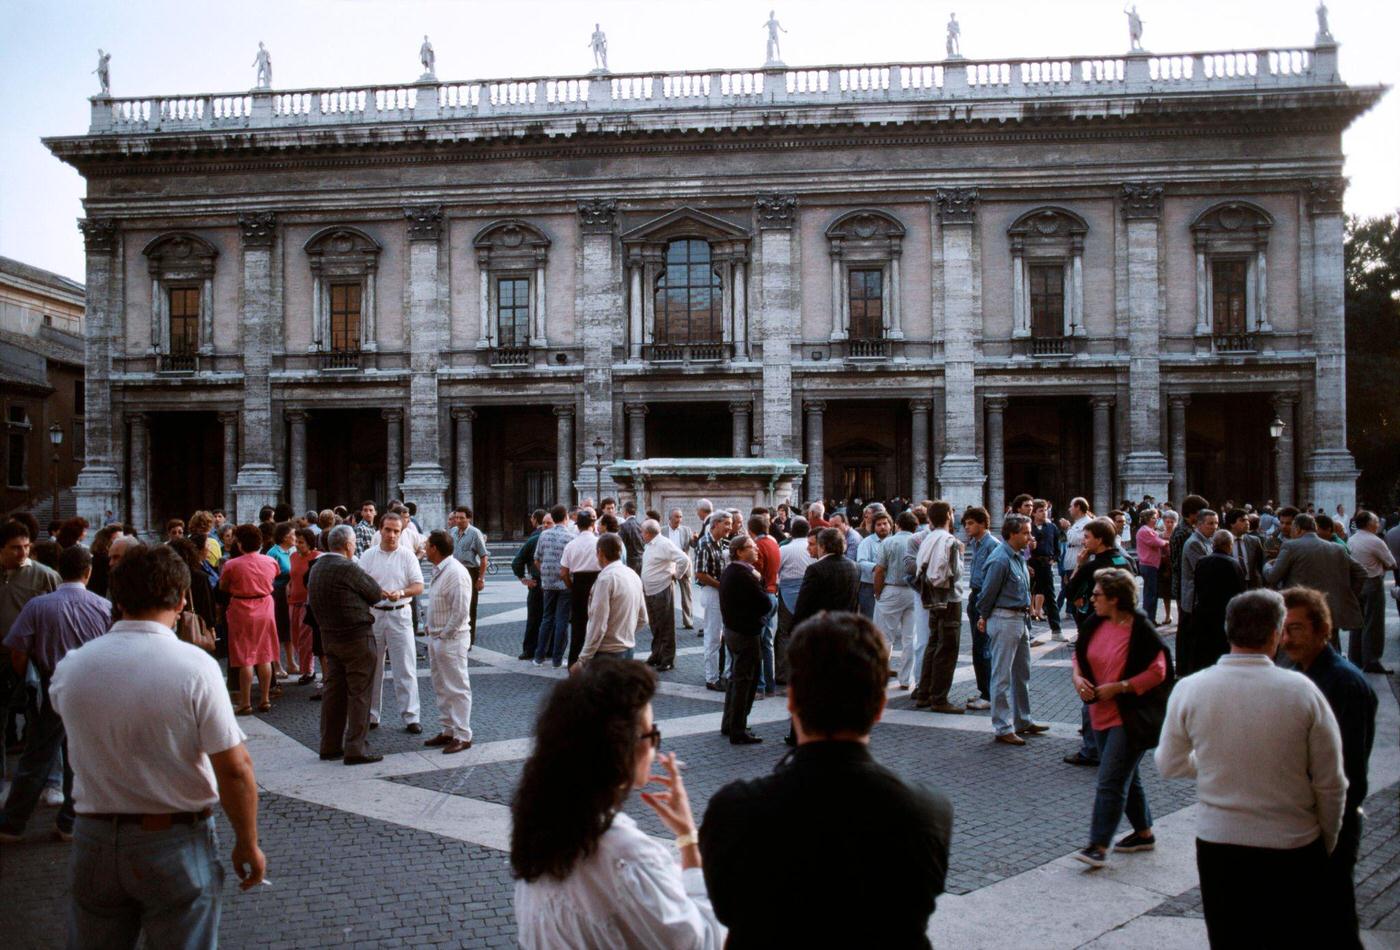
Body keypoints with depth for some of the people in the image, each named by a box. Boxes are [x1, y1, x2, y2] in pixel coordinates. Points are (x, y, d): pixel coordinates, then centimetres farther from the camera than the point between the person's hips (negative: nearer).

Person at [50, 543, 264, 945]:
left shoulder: (69, 668, -7)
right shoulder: (196, 667, -19)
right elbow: (235, 769, -18)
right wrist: (248, 844, -5)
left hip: (94, 842, 4)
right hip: (177, 846, -3)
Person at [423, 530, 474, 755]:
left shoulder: (456, 573, -20)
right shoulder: (439, 571, 11)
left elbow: (460, 611, -23)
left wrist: (444, 634, -16)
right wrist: (431, 628, 11)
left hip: (451, 639, -10)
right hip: (436, 637, 10)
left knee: (457, 689, -2)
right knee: (441, 688, 17)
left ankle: (462, 736, 5)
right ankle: (449, 730, 27)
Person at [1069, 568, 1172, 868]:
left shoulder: (1140, 630, -16)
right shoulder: (1095, 624, 4)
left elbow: (1157, 672, -17)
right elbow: (1079, 655, 17)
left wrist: (1116, 688, -20)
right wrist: (1078, 677, -4)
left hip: (1130, 717, -8)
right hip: (1102, 715, 8)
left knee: (1110, 781, -9)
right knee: (1126, 777, 19)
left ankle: (1099, 847, -6)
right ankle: (1144, 833, 35)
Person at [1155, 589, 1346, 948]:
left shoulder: (1190, 689, -11)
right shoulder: (1302, 690, -13)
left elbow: (1168, 765, 2)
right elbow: (1331, 784, -6)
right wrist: (1327, 844, 10)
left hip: (1218, 843, 1)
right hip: (1294, 849, -1)